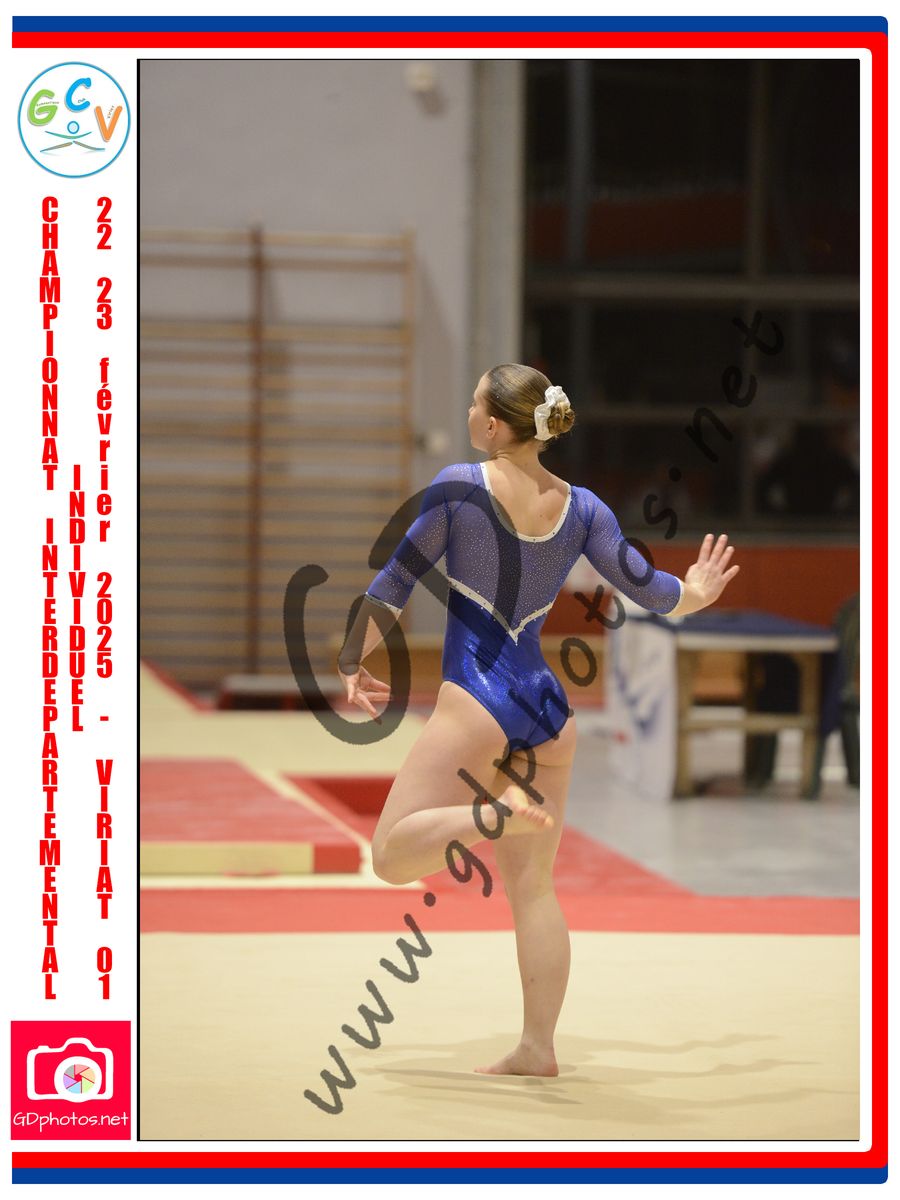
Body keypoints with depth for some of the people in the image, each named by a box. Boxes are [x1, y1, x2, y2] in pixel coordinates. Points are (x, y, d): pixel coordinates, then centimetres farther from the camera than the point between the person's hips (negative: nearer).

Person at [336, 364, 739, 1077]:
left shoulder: (459, 486, -7)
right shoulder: (582, 508, 4)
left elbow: (397, 582, -1)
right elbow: (648, 589, 8)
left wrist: (350, 664, 11)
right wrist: (695, 594, 31)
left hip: (479, 698, -5)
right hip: (549, 706, 5)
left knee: (392, 855, -4)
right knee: (533, 885, 10)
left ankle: (497, 810, -27)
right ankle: (539, 1049, 8)